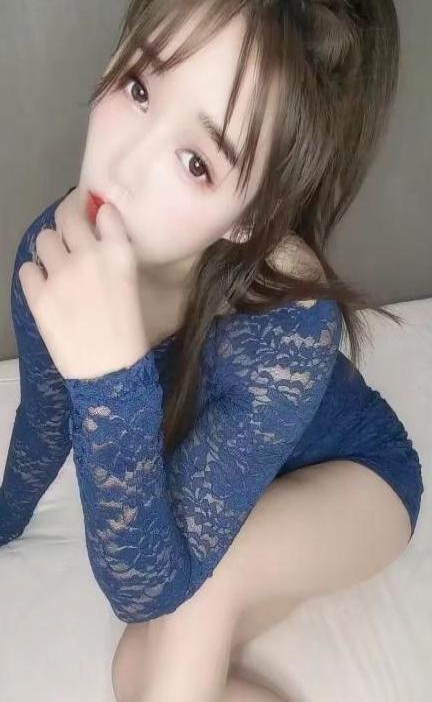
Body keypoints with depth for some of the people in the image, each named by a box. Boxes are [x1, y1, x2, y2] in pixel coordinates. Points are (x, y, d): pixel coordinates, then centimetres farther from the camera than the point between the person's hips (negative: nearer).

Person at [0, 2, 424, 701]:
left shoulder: (288, 327, -41)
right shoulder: (56, 247, -27)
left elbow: (149, 589, -37)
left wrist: (111, 377, -53)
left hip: (351, 477, -4)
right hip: (210, 479, 4)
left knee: (198, 581, -32)